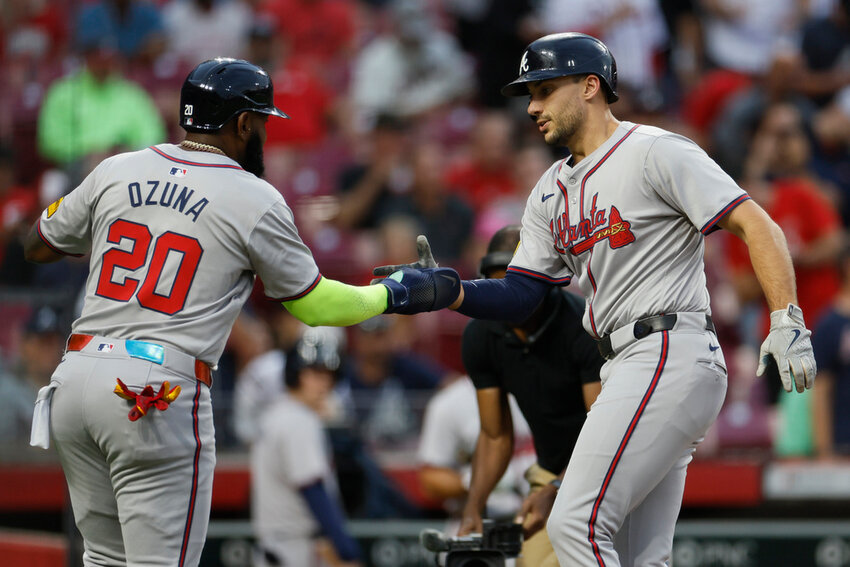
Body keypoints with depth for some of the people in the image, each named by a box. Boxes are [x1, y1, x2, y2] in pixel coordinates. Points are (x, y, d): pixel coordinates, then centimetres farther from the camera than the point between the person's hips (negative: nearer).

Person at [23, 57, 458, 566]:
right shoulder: (257, 202, -2)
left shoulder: (116, 171, 10)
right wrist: (395, 294, 23)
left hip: (76, 374, 6)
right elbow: (314, 305, 7)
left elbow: (38, 247, 22)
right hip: (159, 391, -6)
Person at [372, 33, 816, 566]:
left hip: (671, 355, -9)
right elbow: (519, 296, 15)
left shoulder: (656, 152, -6)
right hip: (628, 368, 9)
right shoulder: (552, 192, 20)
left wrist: (787, 321, -23)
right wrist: (446, 292, -3)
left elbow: (757, 225, -12)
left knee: (576, 524, -18)